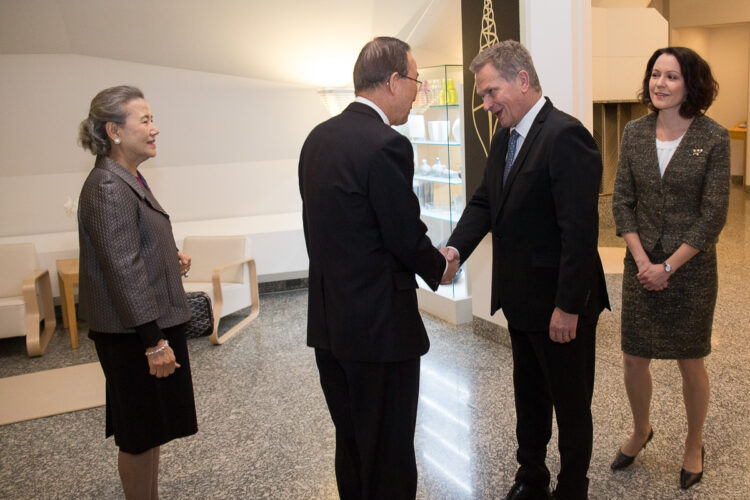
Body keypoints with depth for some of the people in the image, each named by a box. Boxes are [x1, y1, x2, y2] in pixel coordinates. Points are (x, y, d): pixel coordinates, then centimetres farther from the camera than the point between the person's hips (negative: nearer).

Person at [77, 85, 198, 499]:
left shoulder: (128, 179, 11)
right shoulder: (108, 186, -19)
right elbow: (122, 269, -24)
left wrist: (171, 260, 6)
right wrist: (154, 341, -23)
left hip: (153, 322, 10)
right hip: (135, 333, -10)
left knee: (150, 429, 21)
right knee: (139, 434, 5)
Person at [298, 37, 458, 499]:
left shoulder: (318, 137, 6)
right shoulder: (387, 145, -19)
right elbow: (407, 236, -15)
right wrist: (440, 268, 5)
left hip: (329, 321, 8)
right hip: (380, 323, -8)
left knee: (350, 441, 22)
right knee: (389, 455, 8)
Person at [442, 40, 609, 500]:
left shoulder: (566, 136, -22)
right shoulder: (505, 137, 7)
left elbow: (581, 230, -25)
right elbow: (484, 202, 9)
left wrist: (568, 306, -23)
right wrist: (456, 249, -9)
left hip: (562, 306, -9)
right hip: (522, 298, 9)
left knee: (571, 405, 11)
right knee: (529, 398, 23)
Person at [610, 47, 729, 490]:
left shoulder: (713, 137, -10)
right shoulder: (635, 133, 0)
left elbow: (713, 214, -11)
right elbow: (622, 201, 1)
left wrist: (668, 267, -13)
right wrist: (641, 259, -9)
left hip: (692, 267, -3)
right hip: (641, 265, 3)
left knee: (691, 363, 10)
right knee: (634, 358, 9)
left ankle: (694, 445, 34)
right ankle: (641, 430, 37)